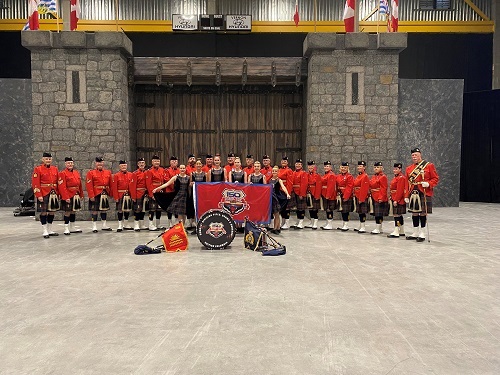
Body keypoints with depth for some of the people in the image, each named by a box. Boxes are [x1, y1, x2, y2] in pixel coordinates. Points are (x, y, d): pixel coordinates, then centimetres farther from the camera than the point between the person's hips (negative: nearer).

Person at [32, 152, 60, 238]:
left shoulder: (55, 169, 10)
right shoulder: (38, 169, -4)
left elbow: (58, 182, 13)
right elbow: (35, 184, -9)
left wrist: (58, 193, 8)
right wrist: (39, 195, -15)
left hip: (53, 194, 5)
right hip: (43, 194, -5)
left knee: (52, 211, 10)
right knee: (43, 212, 1)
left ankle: (50, 230, 20)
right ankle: (44, 231, 9)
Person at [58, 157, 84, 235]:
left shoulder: (76, 173, 13)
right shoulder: (62, 173, -8)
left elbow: (80, 185, 16)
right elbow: (62, 187, -15)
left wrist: (81, 195, 14)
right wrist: (66, 197, -20)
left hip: (76, 196, 7)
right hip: (68, 196, -7)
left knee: (73, 211, 13)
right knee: (67, 212, -2)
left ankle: (72, 228, 22)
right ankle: (66, 229, 6)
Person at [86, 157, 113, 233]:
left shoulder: (108, 172, 9)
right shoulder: (91, 173, -4)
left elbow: (110, 185, 12)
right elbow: (89, 185, -10)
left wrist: (110, 194, 9)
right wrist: (91, 196, -15)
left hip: (105, 195, 5)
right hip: (95, 195, -4)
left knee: (104, 209, 12)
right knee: (95, 210, 0)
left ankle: (104, 226, 21)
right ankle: (94, 227, 8)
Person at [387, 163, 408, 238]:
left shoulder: (401, 178, -12)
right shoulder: (396, 177, 18)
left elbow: (400, 190, -19)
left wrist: (396, 200, -22)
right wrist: (391, 199, 15)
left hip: (398, 200, -10)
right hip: (395, 199, 10)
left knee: (397, 215, -10)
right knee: (399, 216, 13)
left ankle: (396, 233, -8)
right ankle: (402, 232, 20)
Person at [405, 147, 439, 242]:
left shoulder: (429, 166, 0)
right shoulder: (409, 168, 12)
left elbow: (435, 178, -1)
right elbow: (407, 183, 12)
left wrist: (428, 184, -20)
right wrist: (407, 195, 7)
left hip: (424, 194, -4)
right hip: (413, 194, 4)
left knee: (423, 213, 0)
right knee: (414, 213, 8)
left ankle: (422, 234, 9)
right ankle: (415, 233, 18)